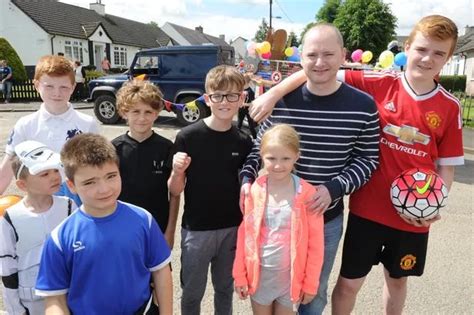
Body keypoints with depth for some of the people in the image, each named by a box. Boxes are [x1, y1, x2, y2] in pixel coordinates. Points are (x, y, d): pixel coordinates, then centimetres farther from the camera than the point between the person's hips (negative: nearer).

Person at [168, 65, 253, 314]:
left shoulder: (243, 142, -3)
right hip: (197, 229, -2)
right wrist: (177, 172, -28)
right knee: (192, 293, 16)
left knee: (225, 289, 22)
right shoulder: (187, 137, -13)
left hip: (232, 228, 3)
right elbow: (175, 191, -8)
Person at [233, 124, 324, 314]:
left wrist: (310, 283, -4)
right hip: (259, 274, 2)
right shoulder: (254, 191, -8)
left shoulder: (308, 195, -15)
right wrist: (240, 274, 1)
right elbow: (244, 235, -2)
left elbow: (315, 243, -8)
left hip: (291, 277, -1)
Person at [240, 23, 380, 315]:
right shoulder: (281, 100, -9)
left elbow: (368, 158, -2)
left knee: (315, 291, 23)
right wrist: (247, 179, -14)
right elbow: (261, 148, 2)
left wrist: (334, 188, -16)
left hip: (327, 218, 0)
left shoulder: (363, 106, -9)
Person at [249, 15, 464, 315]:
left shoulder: (449, 107, -4)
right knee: (350, 282, 11)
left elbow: (446, 165, 3)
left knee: (397, 279, 24)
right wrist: (274, 93, -22)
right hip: (368, 207, -2)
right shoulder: (381, 83, -10)